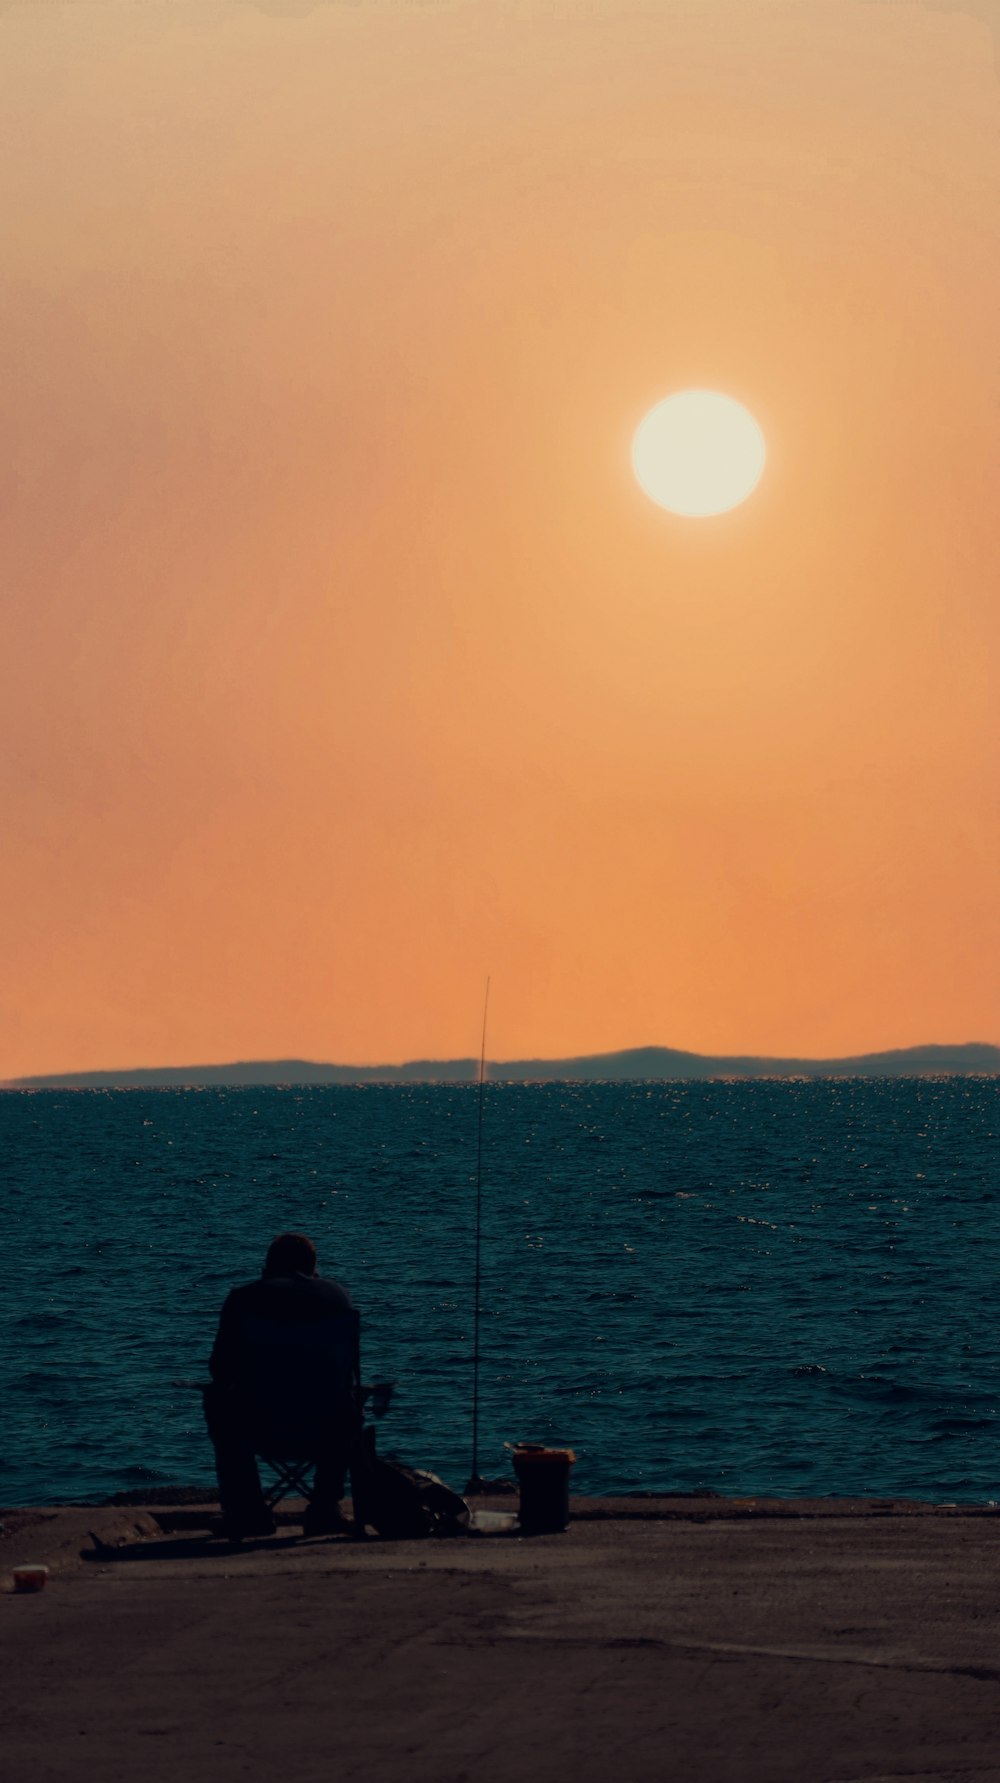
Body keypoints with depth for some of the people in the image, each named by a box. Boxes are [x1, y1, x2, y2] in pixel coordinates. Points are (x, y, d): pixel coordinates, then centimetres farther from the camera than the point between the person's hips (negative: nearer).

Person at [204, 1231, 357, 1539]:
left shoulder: (243, 1298, 2)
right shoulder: (338, 1295, 9)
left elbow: (221, 1370, 8)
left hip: (262, 1431, -2)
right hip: (328, 1429, 2)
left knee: (217, 1399, 32)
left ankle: (248, 1511, 32)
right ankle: (324, 1508, 33)